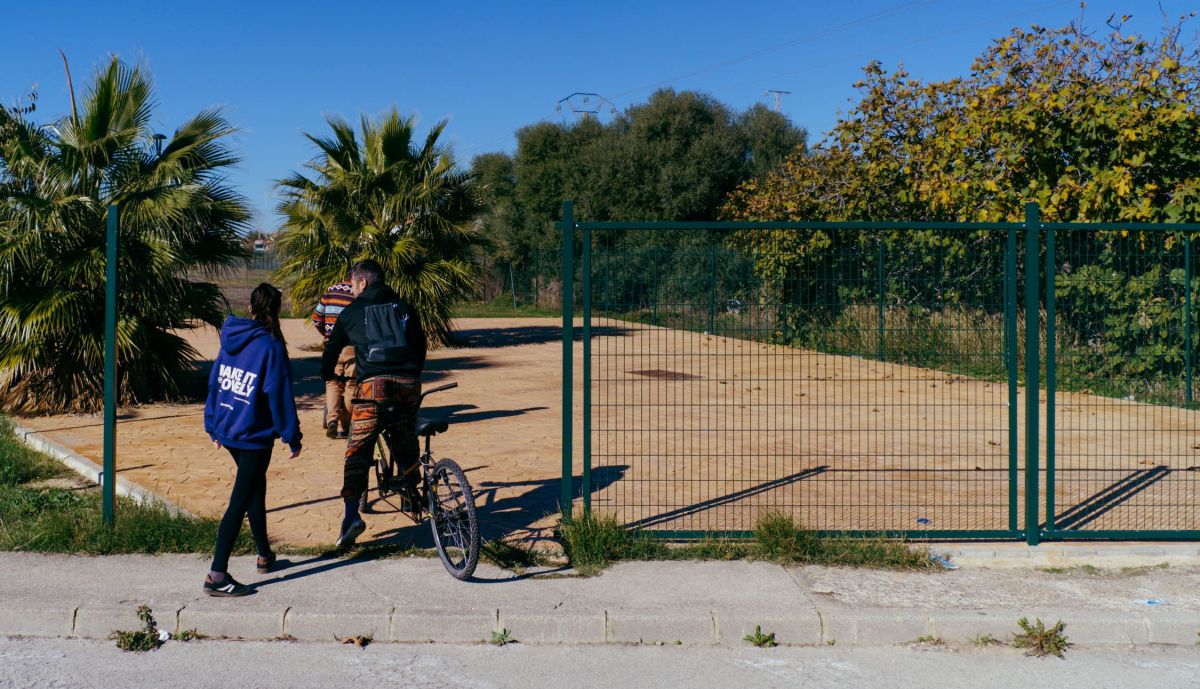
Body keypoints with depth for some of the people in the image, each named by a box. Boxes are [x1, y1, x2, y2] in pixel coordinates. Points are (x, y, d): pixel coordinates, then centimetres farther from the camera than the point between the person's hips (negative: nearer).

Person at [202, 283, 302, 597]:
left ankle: (264, 556, 36)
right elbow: (280, 395, -15)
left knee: (255, 489, 23)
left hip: (226, 430, 8)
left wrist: (213, 425, 20)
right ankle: (217, 576, -5)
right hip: (254, 435, -7)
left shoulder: (230, 339, 4)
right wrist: (292, 437, -7)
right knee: (240, 501, -4)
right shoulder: (271, 346, -16)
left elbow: (214, 382, 10)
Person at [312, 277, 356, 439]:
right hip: (353, 346, -2)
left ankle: (332, 419, -9)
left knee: (333, 383, 12)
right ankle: (346, 427, 10)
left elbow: (316, 317, 7)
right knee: (350, 386, 8)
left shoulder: (331, 290, 5)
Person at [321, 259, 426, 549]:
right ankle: (412, 495, 29)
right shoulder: (404, 307, 20)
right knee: (407, 443, 23)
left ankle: (351, 515, -12)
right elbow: (421, 345, 24)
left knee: (358, 450, -2)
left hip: (373, 383, -3)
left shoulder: (352, 312, 14)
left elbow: (332, 348, 21)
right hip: (408, 382, 3)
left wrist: (327, 374, 41)